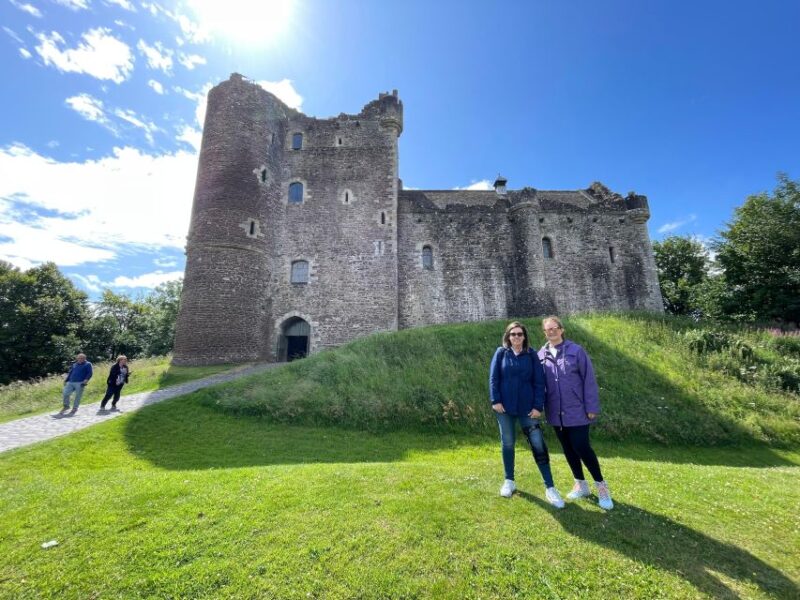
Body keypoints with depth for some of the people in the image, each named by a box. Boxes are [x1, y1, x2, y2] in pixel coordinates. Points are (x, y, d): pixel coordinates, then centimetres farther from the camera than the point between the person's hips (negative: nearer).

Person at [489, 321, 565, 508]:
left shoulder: (531, 355, 0)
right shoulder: (501, 353, -1)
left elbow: (539, 381, -1)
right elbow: (493, 378, -2)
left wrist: (538, 406, -7)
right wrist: (495, 400, -9)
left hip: (527, 407, 0)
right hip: (505, 407, 0)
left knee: (538, 445, -1)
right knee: (507, 444, 12)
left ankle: (550, 488, 13)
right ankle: (509, 481, 30)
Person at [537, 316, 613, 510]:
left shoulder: (576, 351, -9)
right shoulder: (541, 355, 1)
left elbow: (589, 379, -7)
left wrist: (592, 407, -9)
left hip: (577, 411, -4)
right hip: (556, 413, 4)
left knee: (581, 447, -2)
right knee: (568, 449, 14)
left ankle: (601, 486, 22)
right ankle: (580, 485, 32)